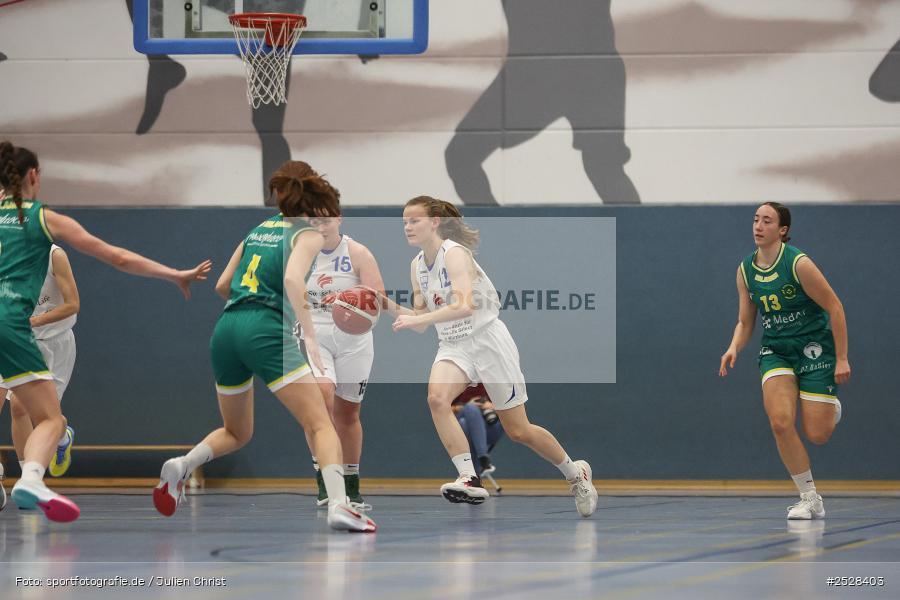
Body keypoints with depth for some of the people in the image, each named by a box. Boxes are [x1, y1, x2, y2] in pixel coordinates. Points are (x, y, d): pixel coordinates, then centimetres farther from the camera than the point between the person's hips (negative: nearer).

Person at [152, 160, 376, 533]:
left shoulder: (259, 229, 22)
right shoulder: (309, 234, 4)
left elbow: (222, 286, 24)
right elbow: (292, 278, -17)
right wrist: (310, 337, -22)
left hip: (225, 332, 6)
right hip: (267, 332, -6)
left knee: (236, 433, 23)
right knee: (320, 424, -8)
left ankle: (181, 466, -3)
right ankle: (338, 505, -29)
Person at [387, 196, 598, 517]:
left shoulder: (454, 253, -18)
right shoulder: (418, 265, 6)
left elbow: (465, 306, -32)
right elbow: (420, 323, 9)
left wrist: (417, 318, -36)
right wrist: (392, 308, -10)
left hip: (488, 341, -6)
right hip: (453, 346, 6)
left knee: (518, 430, 3)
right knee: (437, 398, -27)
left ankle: (575, 473, 27)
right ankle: (469, 480, -28)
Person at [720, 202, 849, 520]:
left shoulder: (798, 264, -16)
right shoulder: (745, 271, 1)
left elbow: (834, 307, -11)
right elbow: (745, 321, 9)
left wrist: (841, 358, -12)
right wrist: (734, 348, -12)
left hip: (815, 347, -4)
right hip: (776, 351, 4)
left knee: (816, 434, -6)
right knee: (780, 422, -19)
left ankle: (831, 407, 34)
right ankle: (810, 499, -6)